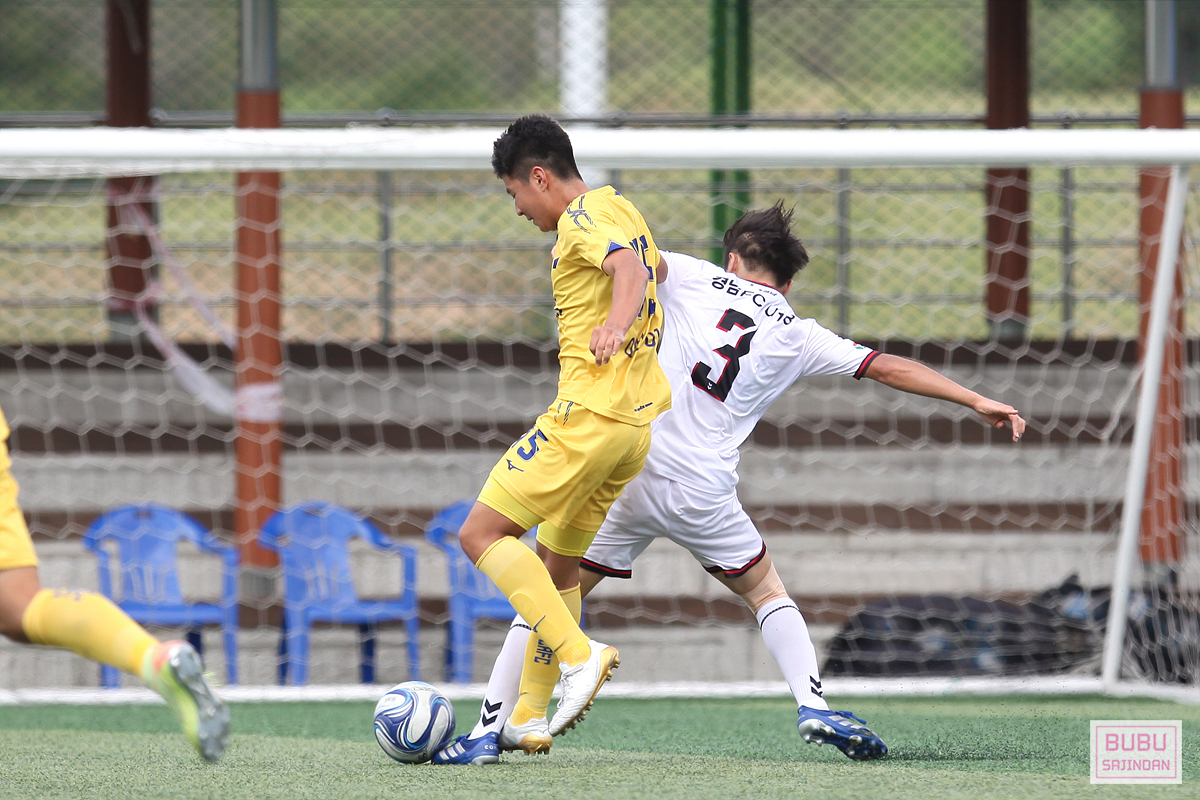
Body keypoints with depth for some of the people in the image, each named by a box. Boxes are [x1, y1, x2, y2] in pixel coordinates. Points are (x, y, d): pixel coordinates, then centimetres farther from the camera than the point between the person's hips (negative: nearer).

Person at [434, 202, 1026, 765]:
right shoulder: (798, 337, 11)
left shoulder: (696, 279, 10)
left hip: (626, 469, 0)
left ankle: (489, 730, 5)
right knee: (766, 592, 24)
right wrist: (977, 402, 16)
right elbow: (889, 369, 12)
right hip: (702, 491, 0)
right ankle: (813, 705, 7)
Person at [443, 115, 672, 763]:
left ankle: (578, 654, -21)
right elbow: (649, 267, 41)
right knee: (559, 561, 17)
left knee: (482, 533, -9)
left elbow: (629, 267, -29)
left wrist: (615, 323, -48)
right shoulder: (621, 211, 20)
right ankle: (530, 718, 17)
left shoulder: (583, 219, -9)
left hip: (587, 416, -10)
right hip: (640, 419, 10)